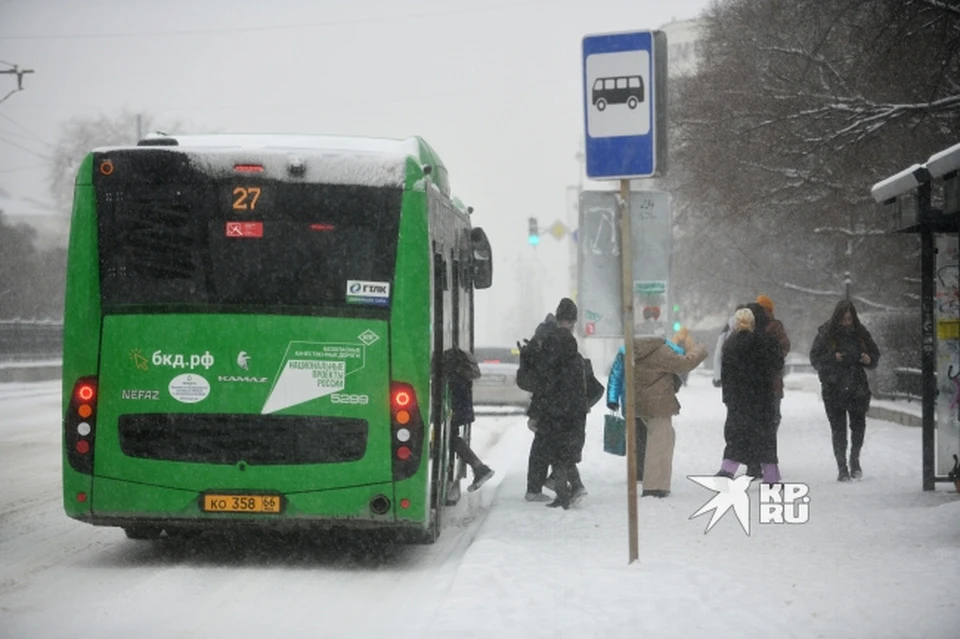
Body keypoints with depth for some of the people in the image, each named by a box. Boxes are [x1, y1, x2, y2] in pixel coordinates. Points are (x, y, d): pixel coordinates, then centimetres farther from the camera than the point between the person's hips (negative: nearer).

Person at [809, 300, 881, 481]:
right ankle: (842, 467, 9)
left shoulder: (860, 333, 3)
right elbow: (815, 358, -3)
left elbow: (875, 354, 12)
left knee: (859, 425, 2)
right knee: (838, 429, 0)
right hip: (833, 389, -2)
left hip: (857, 389, 2)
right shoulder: (825, 333, -4)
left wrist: (869, 359, -10)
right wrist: (833, 358, -19)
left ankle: (855, 460, 25)